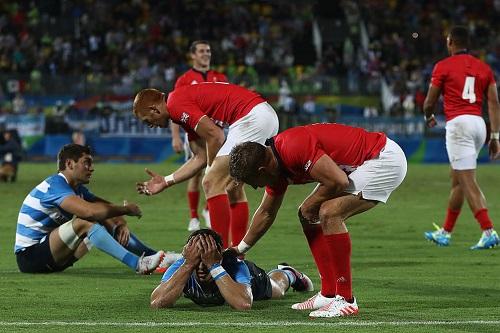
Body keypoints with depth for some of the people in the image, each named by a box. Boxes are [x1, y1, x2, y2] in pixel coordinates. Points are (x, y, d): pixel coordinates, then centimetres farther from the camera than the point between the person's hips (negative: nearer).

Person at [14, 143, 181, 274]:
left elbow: (108, 207, 8)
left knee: (109, 225, 3)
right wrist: (125, 209, -23)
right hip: (30, 255, -10)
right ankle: (138, 264, -36)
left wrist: (122, 224, -14)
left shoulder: (78, 189, 11)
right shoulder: (55, 185, -20)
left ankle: (155, 256, -1)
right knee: (83, 224, -30)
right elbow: (89, 211, -34)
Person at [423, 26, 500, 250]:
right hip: (479, 124, 7)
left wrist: (429, 117, 27)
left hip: (458, 123, -7)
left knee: (467, 182, -10)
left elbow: (429, 102, 5)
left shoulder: (443, 67, 0)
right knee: (456, 179, 19)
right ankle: (445, 232, 29)